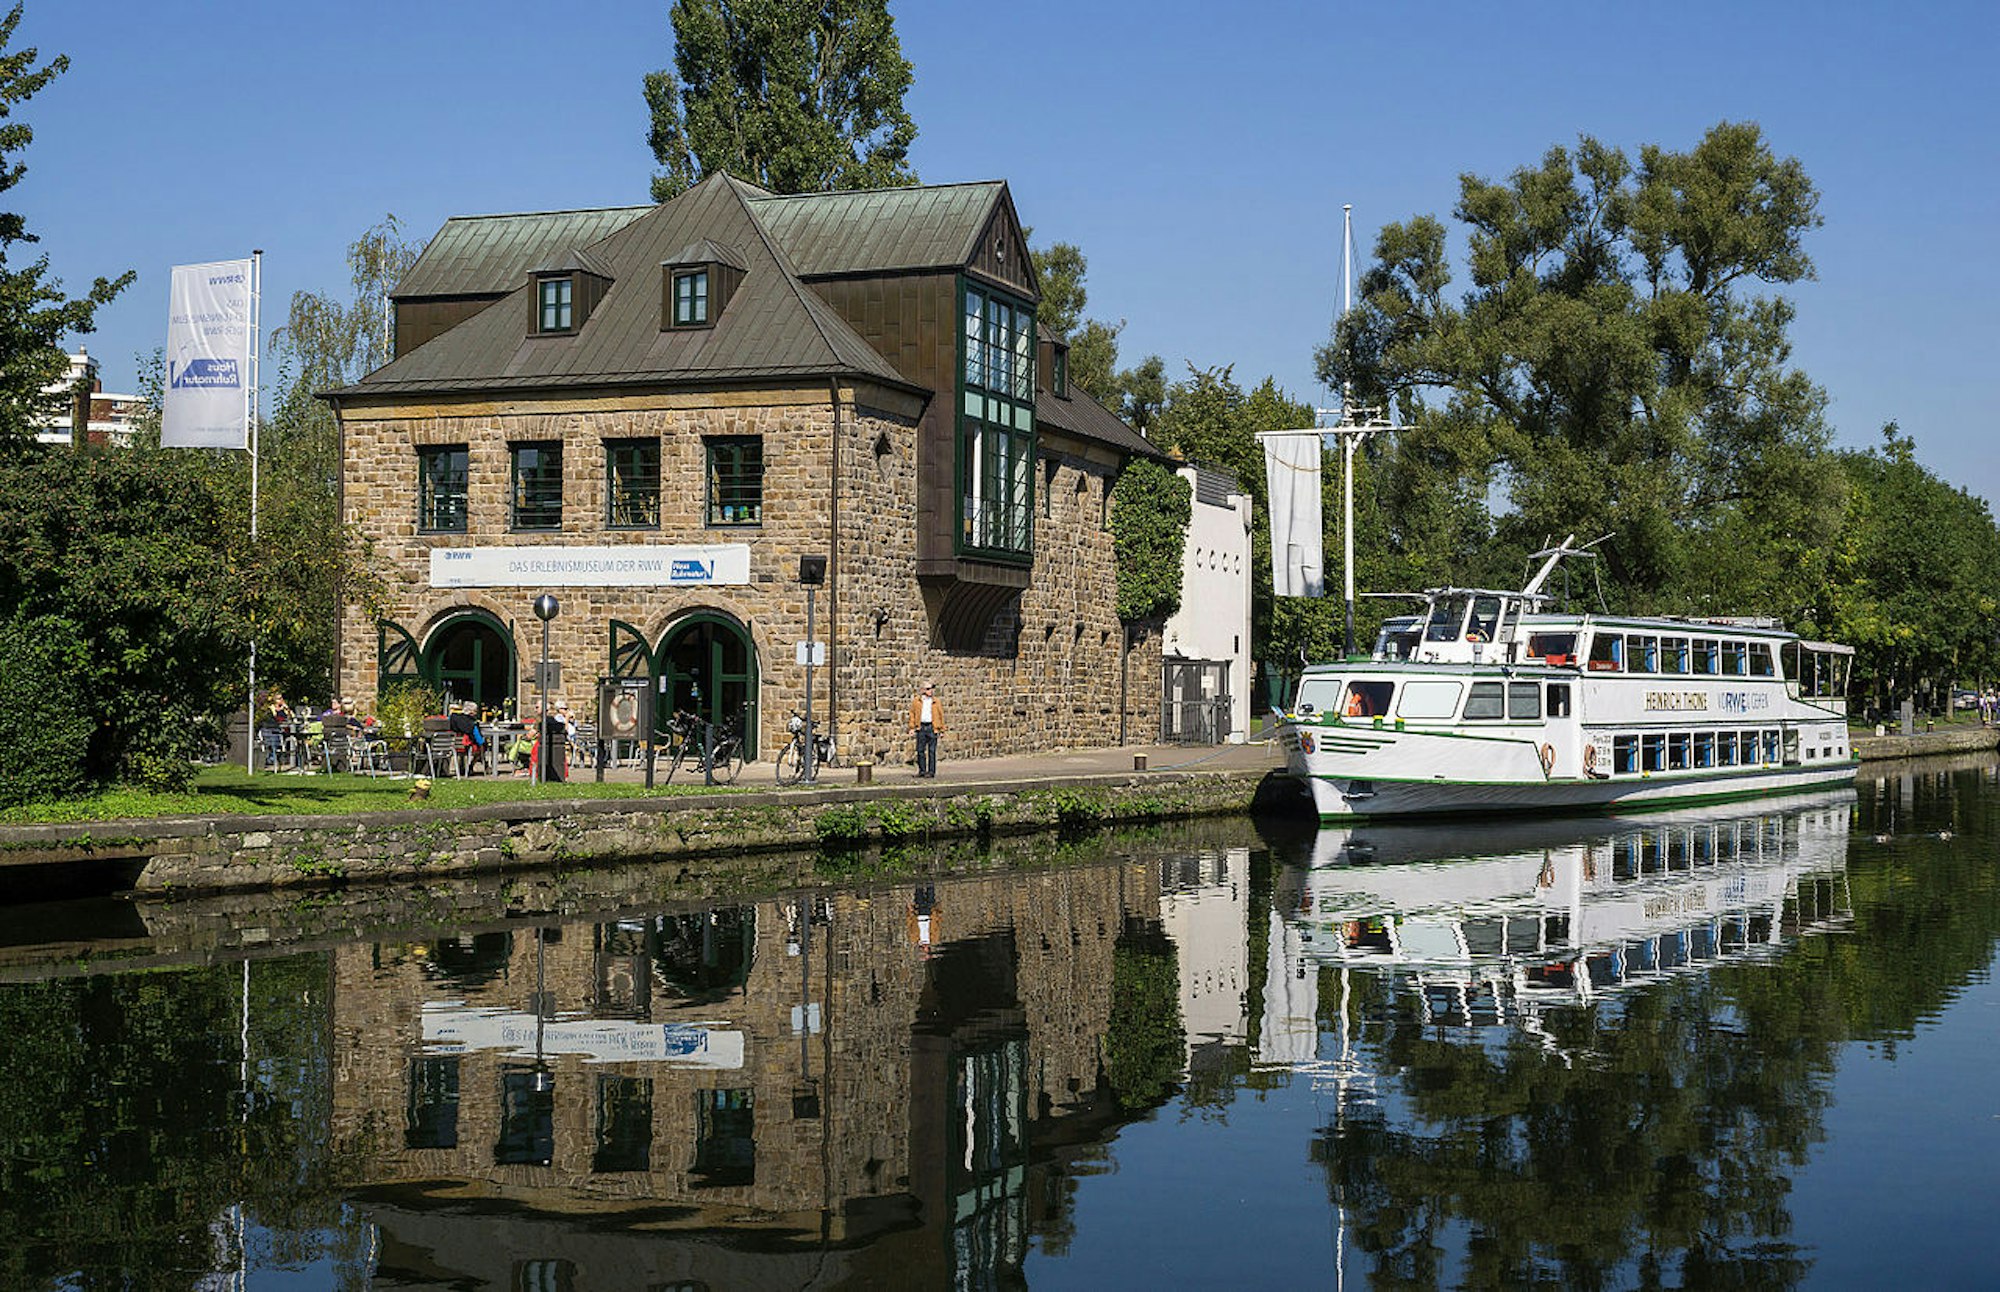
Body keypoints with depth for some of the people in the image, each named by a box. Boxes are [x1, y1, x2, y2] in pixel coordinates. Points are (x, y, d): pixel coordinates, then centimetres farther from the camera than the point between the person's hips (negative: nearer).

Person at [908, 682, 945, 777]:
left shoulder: (935, 701, 5)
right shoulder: (916, 700, 6)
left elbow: (941, 715, 8)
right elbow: (912, 714, 9)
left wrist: (942, 730, 4)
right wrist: (912, 727, 3)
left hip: (932, 727, -1)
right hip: (921, 727, 1)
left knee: (931, 750, -2)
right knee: (920, 750, 4)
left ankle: (931, 771, 1)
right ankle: (922, 770, 13)